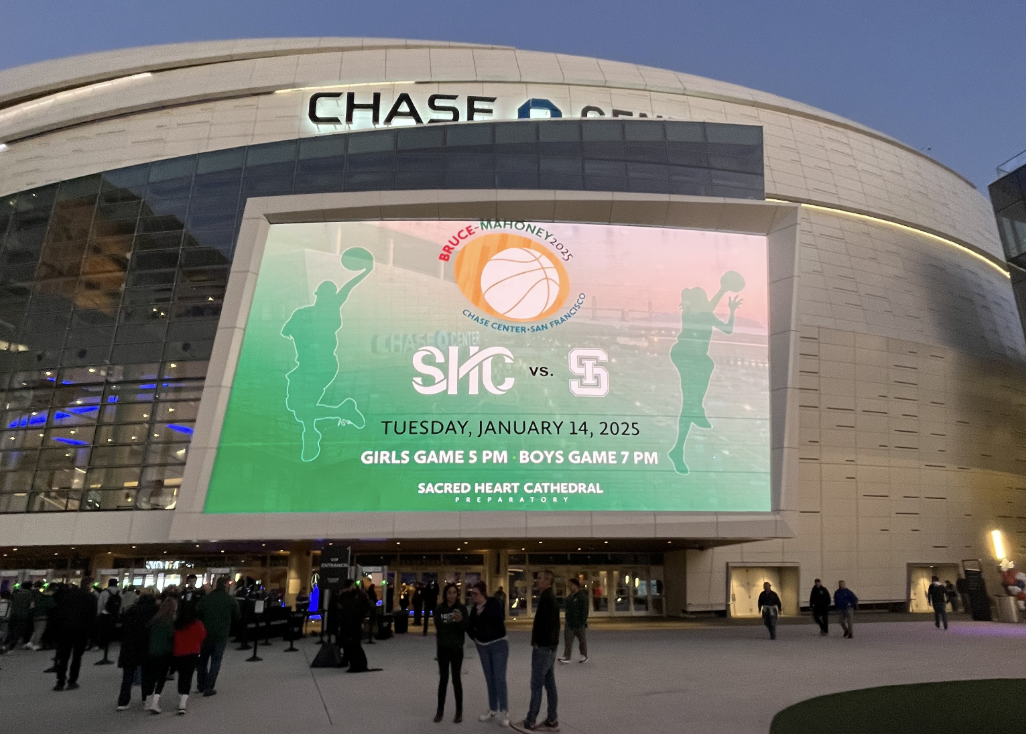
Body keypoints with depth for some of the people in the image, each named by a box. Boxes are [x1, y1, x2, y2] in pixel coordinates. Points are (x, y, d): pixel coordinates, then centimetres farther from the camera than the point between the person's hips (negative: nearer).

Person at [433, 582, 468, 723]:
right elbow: (439, 627, -10)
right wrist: (455, 622, -18)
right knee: (443, 678, 8)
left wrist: (461, 620, -29)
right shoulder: (439, 609, -3)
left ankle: (459, 711, 12)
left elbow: (467, 627, -11)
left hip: (457, 648, -1)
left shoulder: (461, 608, -5)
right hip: (443, 647, 1)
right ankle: (440, 710, 18)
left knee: (456, 679, 3)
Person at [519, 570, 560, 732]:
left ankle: (530, 723, 3)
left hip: (543, 647, -10)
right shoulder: (550, 597, 13)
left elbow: (545, 623, -23)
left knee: (536, 685, -3)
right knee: (549, 684, 12)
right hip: (550, 646, 10)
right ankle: (552, 720, 17)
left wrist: (537, 641, -15)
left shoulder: (546, 598, -18)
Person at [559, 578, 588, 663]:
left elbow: (585, 610, -15)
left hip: (578, 622, -7)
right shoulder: (570, 596, 12)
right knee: (568, 639, 0)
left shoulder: (582, 596, -12)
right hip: (569, 622, 7)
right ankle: (566, 657, -1)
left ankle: (584, 656, 20)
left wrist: (583, 622, -19)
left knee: (582, 639, 7)